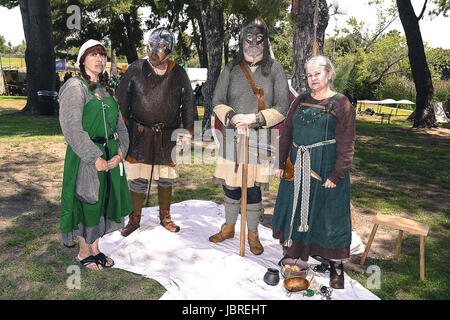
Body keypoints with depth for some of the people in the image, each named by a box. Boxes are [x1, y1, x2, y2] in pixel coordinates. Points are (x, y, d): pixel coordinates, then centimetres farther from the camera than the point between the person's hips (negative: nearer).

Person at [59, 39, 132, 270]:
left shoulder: (105, 89, 14)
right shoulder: (75, 87, -9)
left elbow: (119, 124, 13)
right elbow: (71, 128, -19)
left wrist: (120, 151, -2)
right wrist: (95, 157, -21)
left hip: (109, 156, 7)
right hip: (85, 157, -7)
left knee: (104, 200, 13)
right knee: (87, 202, 4)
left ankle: (95, 248, 31)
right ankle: (84, 252, 24)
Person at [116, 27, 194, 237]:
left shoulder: (179, 75, 4)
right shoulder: (135, 70, 0)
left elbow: (188, 105, 10)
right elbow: (121, 101, 3)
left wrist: (187, 133, 7)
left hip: (168, 136, 2)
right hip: (139, 134, -1)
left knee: (166, 177, 12)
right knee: (138, 179, 1)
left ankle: (165, 216, 31)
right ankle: (135, 218, 21)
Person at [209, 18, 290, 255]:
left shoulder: (274, 69, 1)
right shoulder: (231, 68, 7)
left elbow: (283, 107, -4)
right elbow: (217, 101, 5)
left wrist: (254, 118, -16)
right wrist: (232, 116, -14)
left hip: (260, 137, -2)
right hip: (232, 135, 2)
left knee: (253, 187, 2)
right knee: (230, 183, 11)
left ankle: (253, 234, 22)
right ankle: (228, 228, 32)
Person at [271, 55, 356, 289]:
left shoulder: (341, 104, -5)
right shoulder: (300, 101, 10)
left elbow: (346, 145, -9)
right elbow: (286, 134, 12)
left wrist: (336, 175, -14)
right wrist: (281, 164, 8)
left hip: (326, 168, -5)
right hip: (297, 167, 5)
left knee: (327, 213, 3)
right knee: (295, 209, 13)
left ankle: (335, 265, 20)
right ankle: (293, 253, 32)